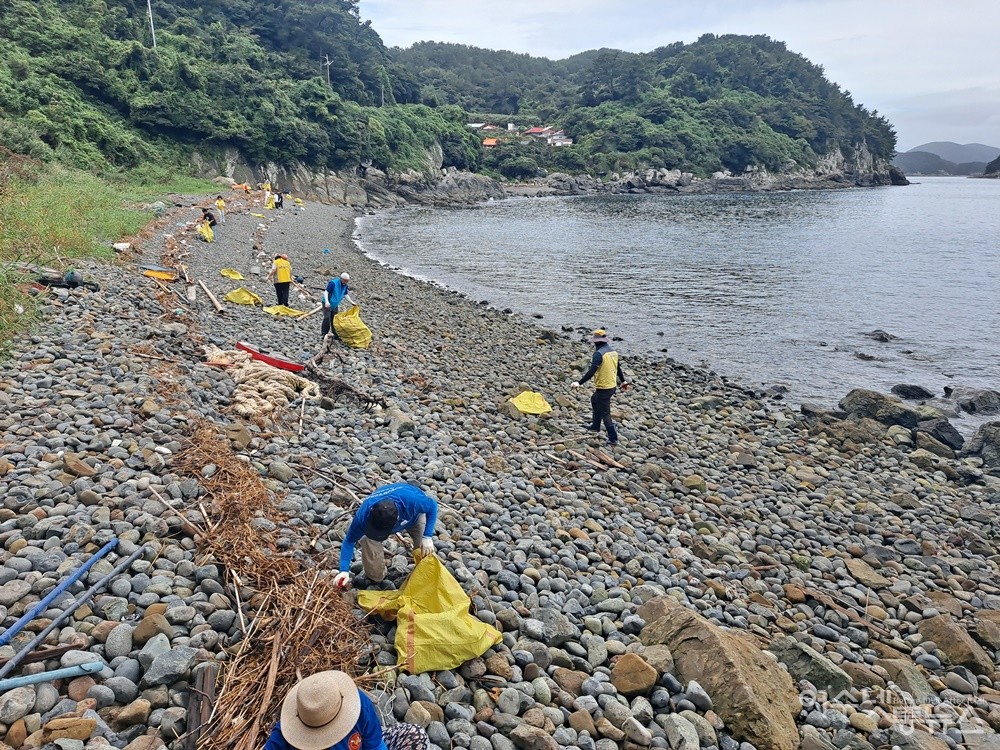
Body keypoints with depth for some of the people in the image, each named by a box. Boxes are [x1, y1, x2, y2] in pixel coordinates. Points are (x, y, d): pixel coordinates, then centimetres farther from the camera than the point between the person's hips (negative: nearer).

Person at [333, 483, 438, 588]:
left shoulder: (411, 500, -47)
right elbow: (349, 541, -23)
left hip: (413, 516, -1)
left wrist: (427, 537, -31)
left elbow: (433, 505, -26)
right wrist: (344, 570, -32)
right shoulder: (363, 515, -40)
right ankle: (374, 578, 5)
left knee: (426, 550, -17)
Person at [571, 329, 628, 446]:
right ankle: (595, 426, 40)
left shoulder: (599, 354, -20)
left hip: (603, 388, -9)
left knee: (605, 413, 3)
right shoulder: (613, 351, 6)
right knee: (594, 400, 30)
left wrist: (579, 382, -29)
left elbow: (591, 371, -29)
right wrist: (623, 381, 31)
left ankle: (613, 438, 9)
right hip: (613, 386, 9)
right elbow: (618, 368, 18)